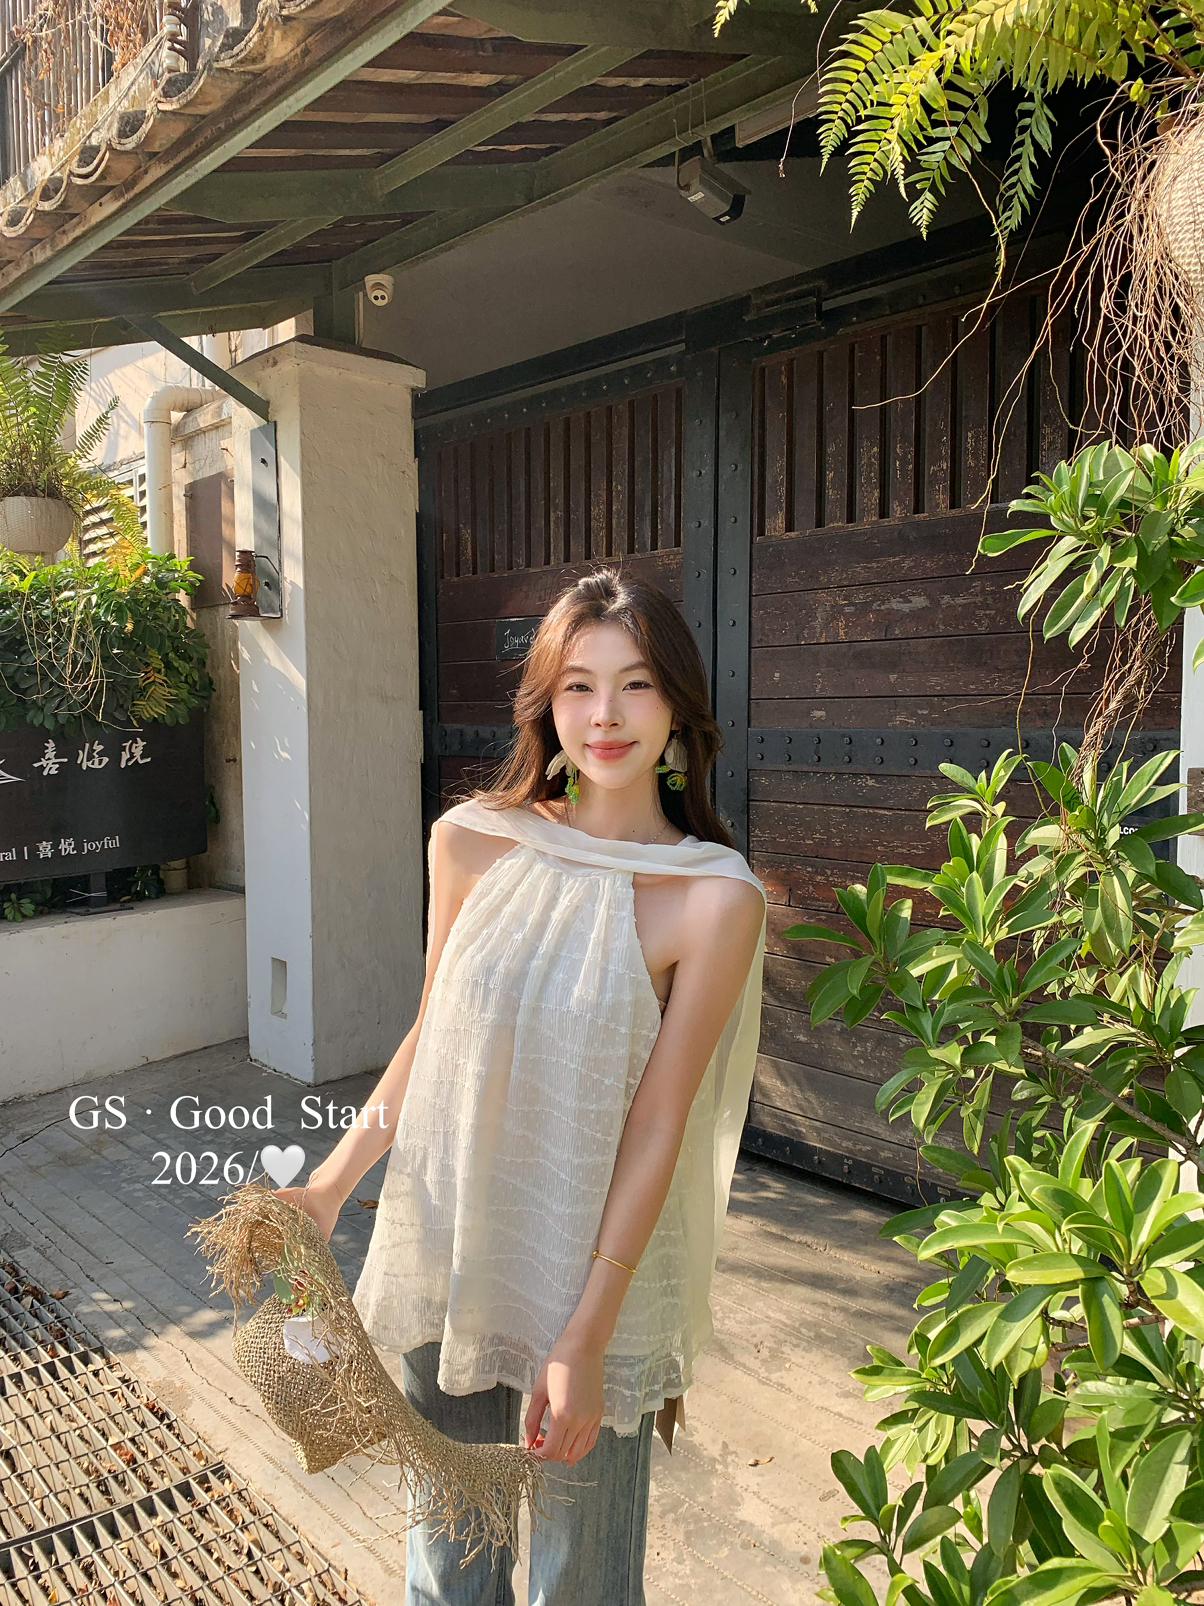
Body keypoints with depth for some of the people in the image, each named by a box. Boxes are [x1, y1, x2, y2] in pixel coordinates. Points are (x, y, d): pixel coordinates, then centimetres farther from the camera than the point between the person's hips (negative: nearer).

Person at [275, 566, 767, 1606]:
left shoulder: (715, 897, -17)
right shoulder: (472, 842, -8)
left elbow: (655, 1128, -14)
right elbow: (431, 1035, 4)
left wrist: (588, 1338, -12)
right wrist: (332, 1185, 4)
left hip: (592, 1276, -2)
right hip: (448, 1255, 3)